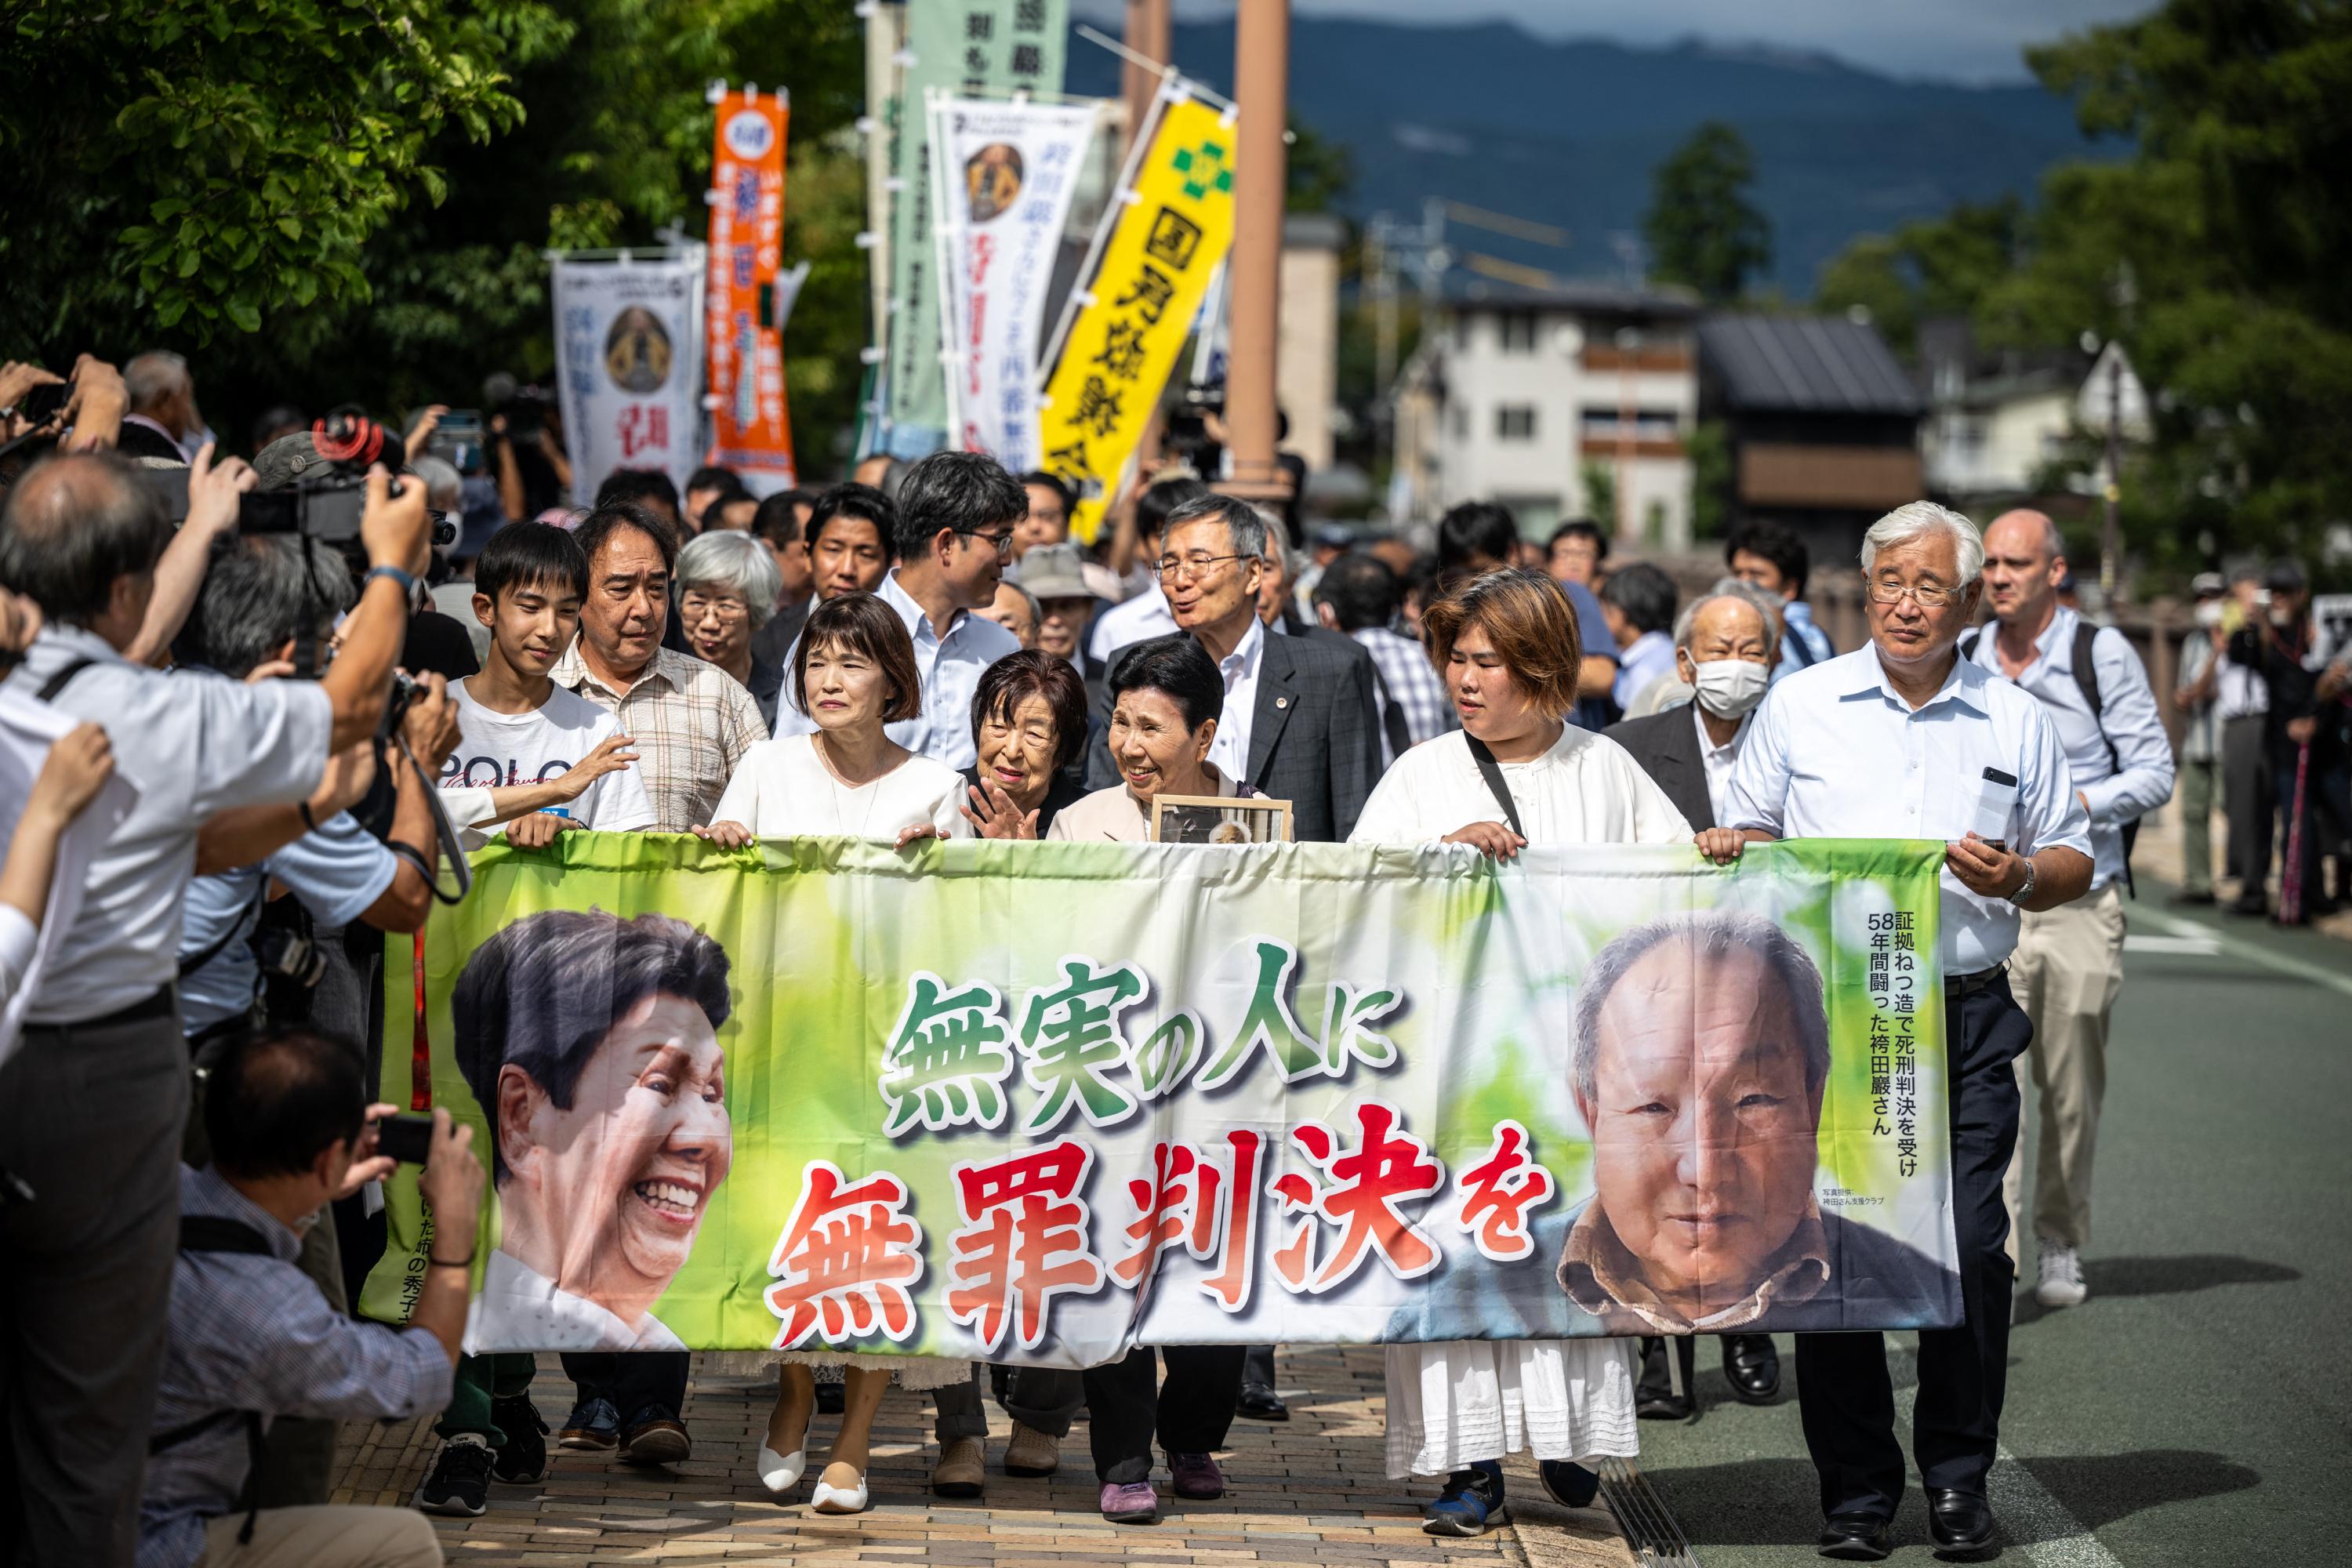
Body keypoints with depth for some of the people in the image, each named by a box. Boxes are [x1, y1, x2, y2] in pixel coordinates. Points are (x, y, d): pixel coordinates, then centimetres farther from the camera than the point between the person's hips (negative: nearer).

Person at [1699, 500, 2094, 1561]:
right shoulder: (1801, 705, 9)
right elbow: (1748, 834, 16)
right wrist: (1732, 848, -7)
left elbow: (2074, 860, 15)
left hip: (1966, 1016, 0)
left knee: (1969, 1245, -6)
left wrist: (2021, 877, -6)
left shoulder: (2016, 723, 11)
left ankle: (1958, 1475, 10)